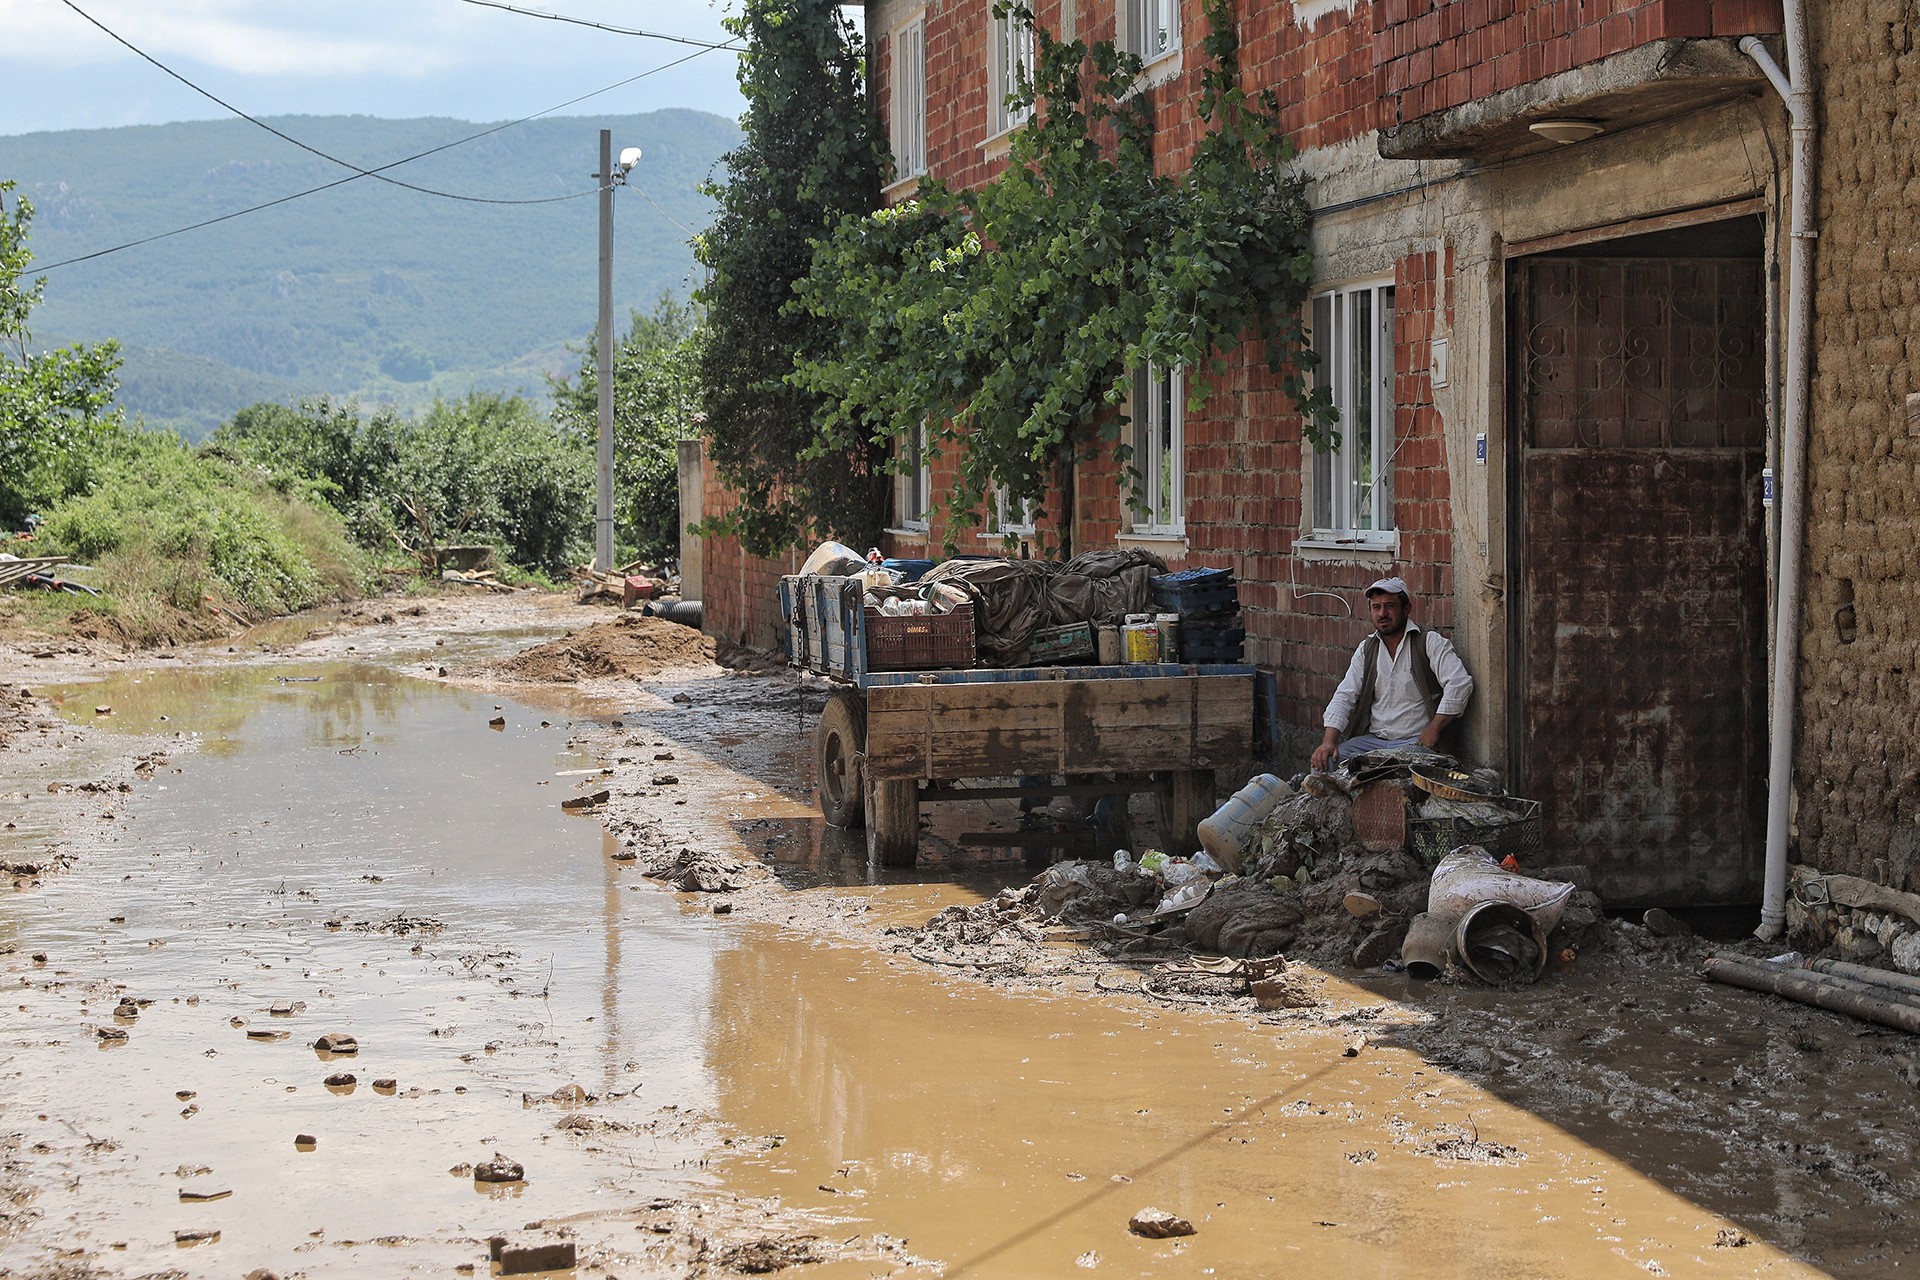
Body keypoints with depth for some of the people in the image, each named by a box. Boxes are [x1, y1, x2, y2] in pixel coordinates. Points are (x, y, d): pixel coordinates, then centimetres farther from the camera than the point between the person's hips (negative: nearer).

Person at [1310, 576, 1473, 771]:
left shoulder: (1430, 642, -3)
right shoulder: (1367, 649, 14)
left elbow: (1460, 684, -15)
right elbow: (1345, 696, 9)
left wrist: (1432, 732, -18)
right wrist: (1329, 740, -7)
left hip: (1415, 742, -5)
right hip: (1372, 739, 5)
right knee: (1324, 761, -18)